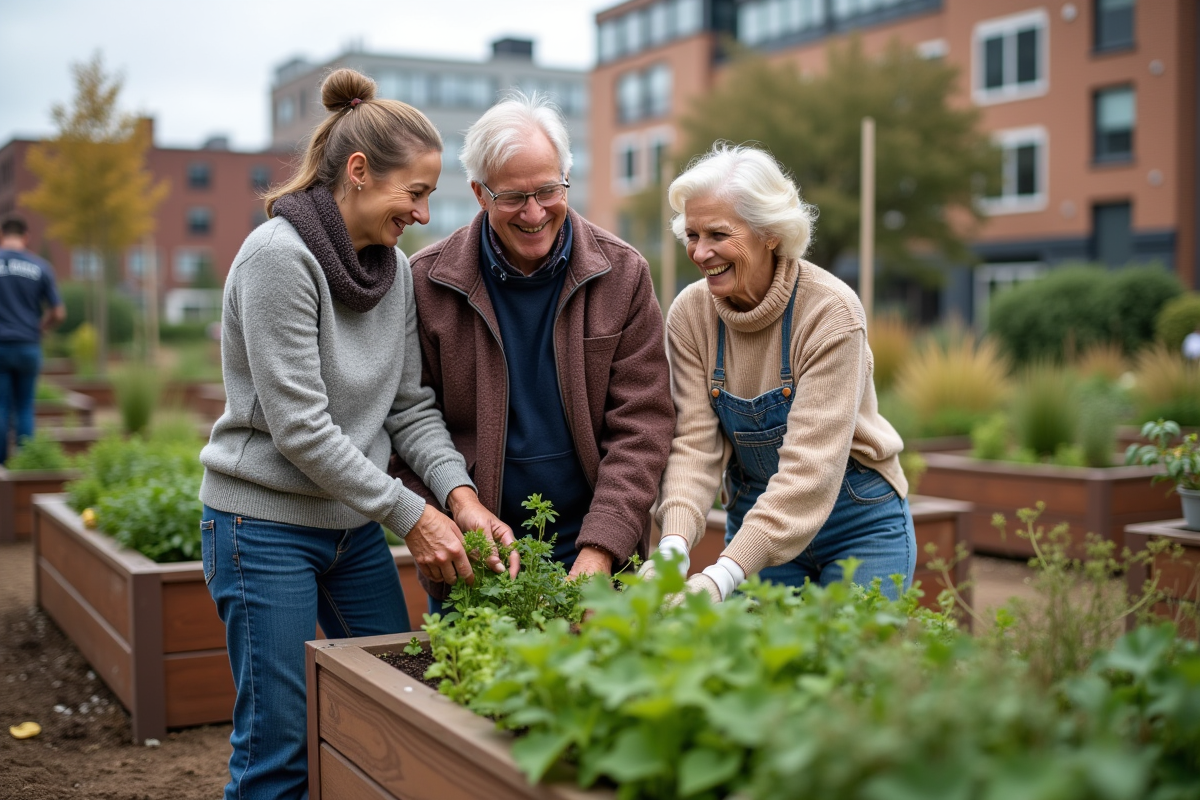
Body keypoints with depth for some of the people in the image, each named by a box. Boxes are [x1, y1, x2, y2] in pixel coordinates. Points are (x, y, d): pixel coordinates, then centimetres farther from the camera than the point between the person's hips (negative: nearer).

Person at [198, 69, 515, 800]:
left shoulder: (395, 268, 5)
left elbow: (410, 407, 5)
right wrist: (410, 515, -20)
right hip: (268, 525, -7)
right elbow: (299, 425, -21)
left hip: (355, 523, 7)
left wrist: (461, 495, -12)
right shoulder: (279, 256, -18)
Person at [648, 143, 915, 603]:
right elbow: (696, 442, -13)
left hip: (859, 524, -3)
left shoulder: (831, 311, -23)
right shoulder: (690, 314, -8)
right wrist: (675, 544, -32)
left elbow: (810, 465, -29)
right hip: (755, 520, 4)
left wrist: (724, 574, -38)